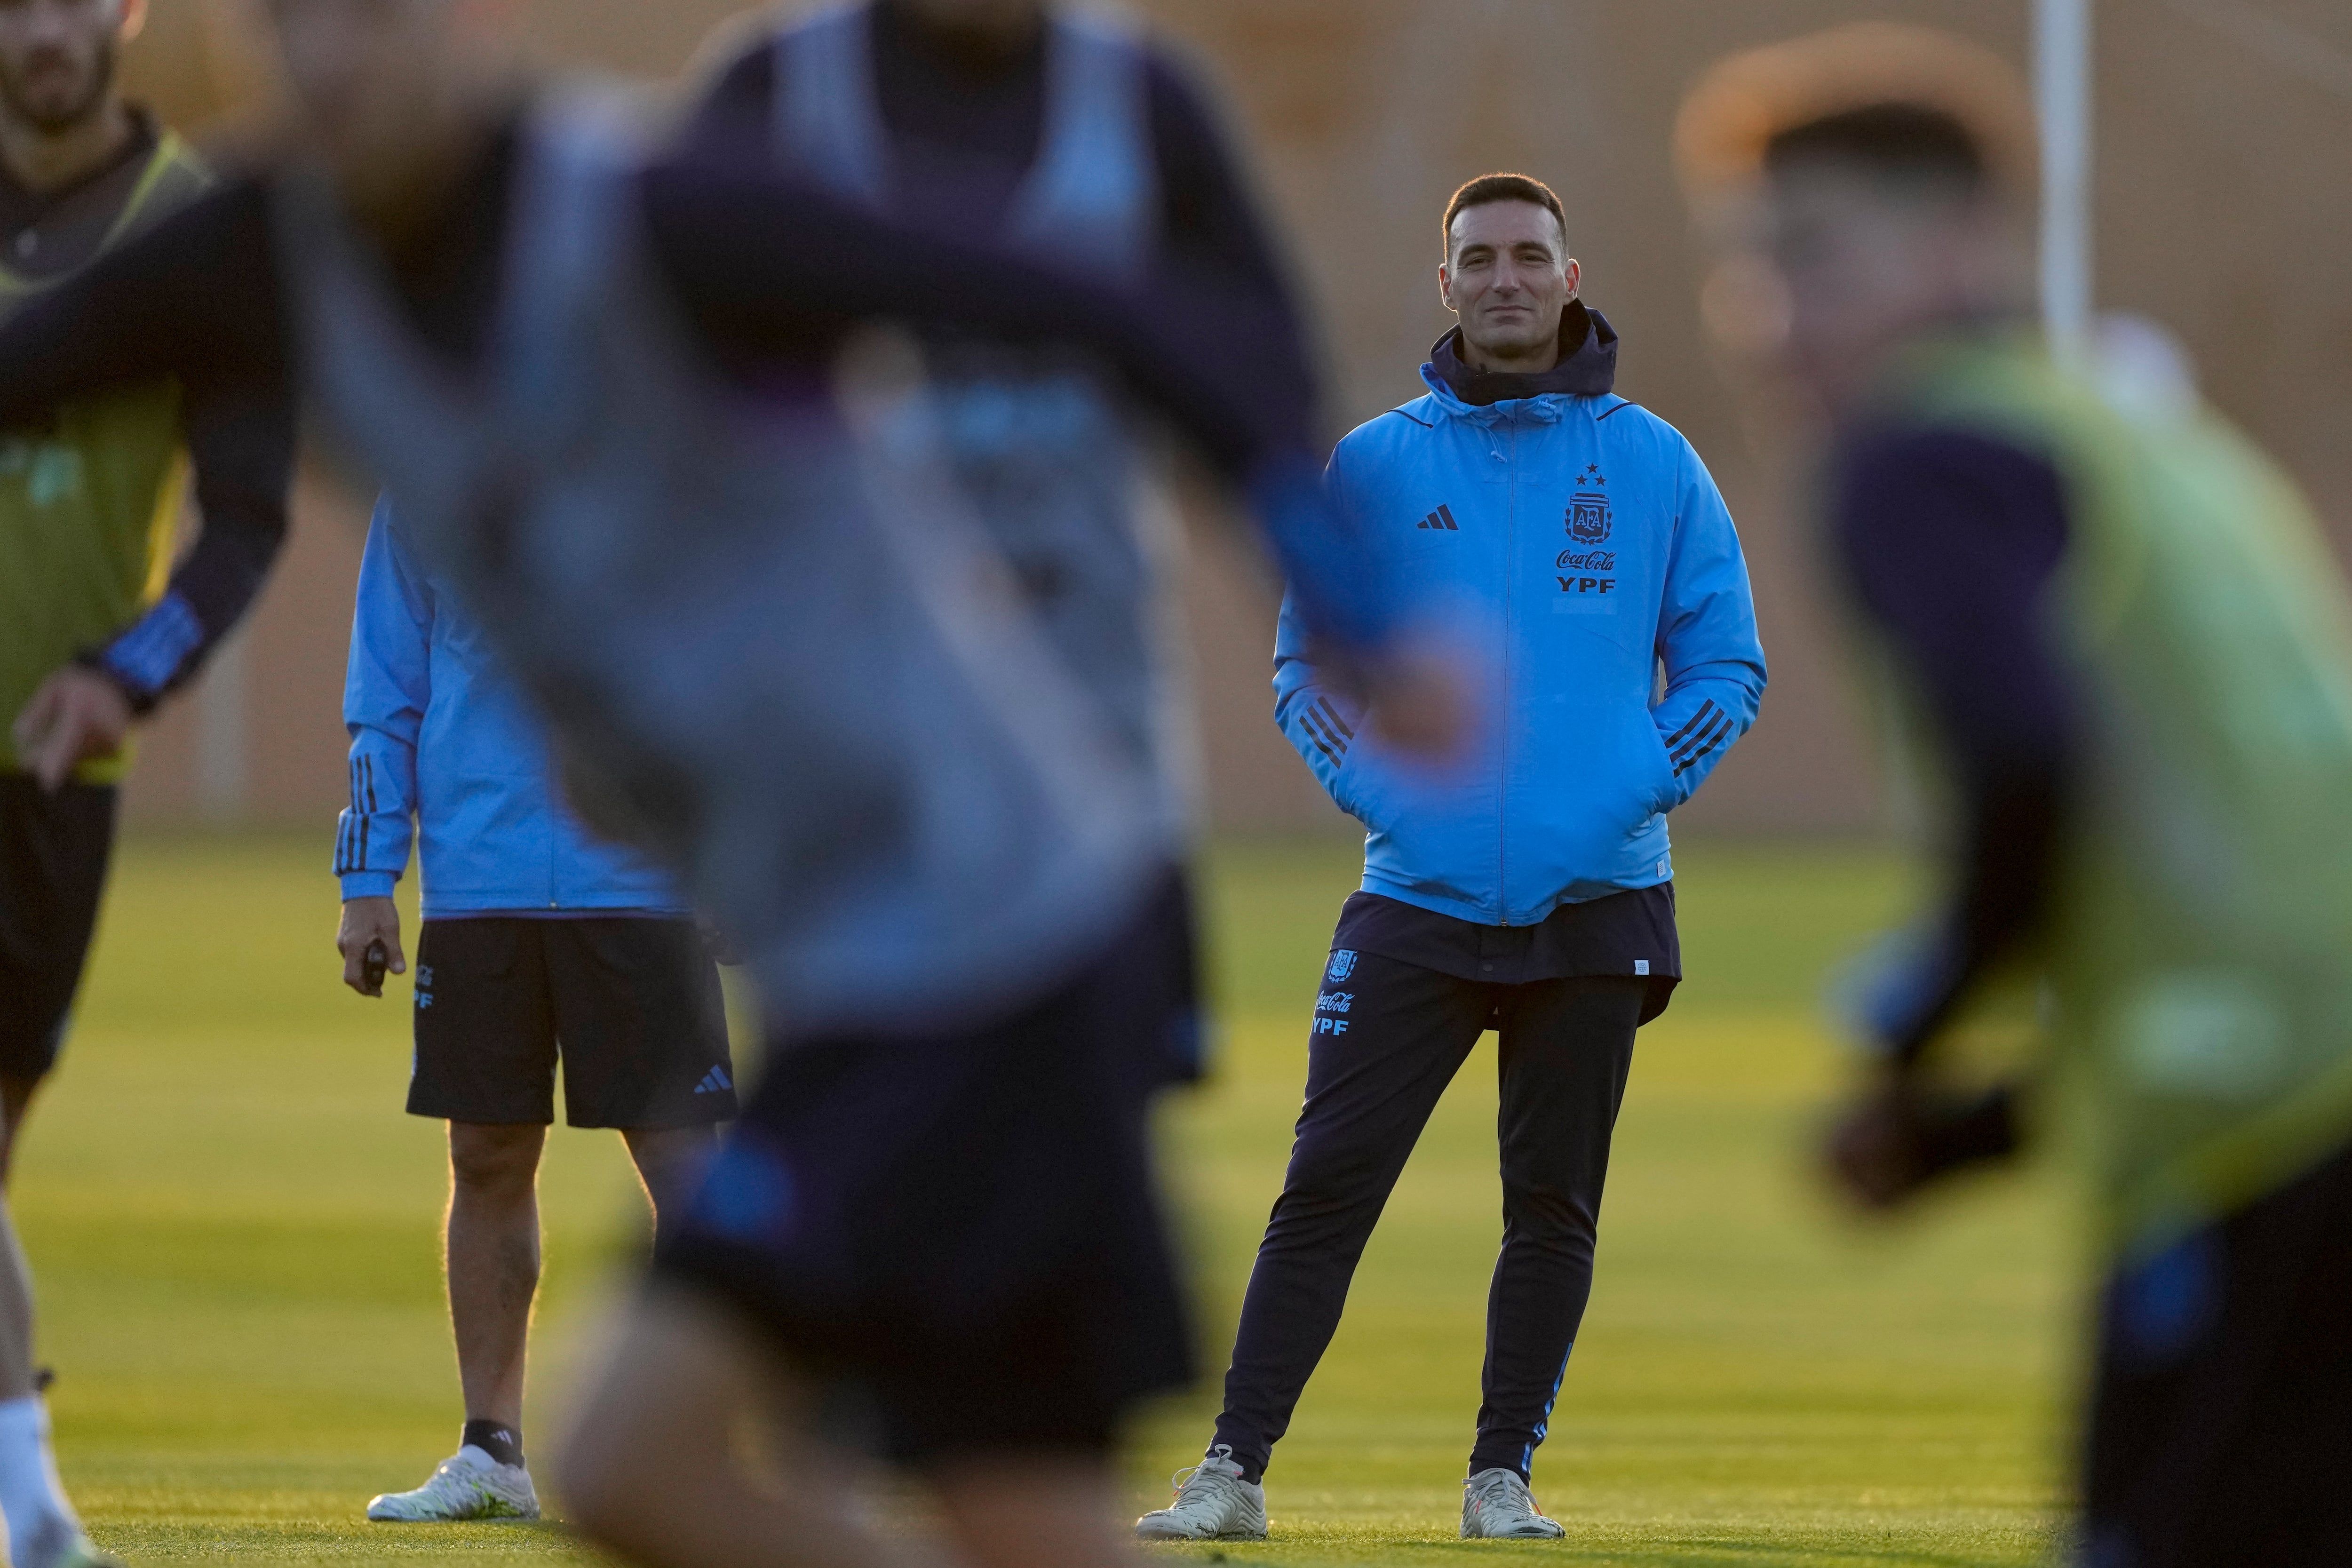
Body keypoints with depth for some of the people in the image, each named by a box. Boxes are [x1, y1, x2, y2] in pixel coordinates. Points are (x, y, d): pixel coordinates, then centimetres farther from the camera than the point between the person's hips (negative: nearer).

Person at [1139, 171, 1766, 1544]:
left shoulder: (1652, 464, 5)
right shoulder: (1374, 467, 6)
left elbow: (1727, 664, 8)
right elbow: (1306, 664, 11)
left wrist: (1645, 785, -6)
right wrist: (1370, 783, -5)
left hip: (1595, 904, 0)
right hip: (1419, 902, 0)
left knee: (1554, 1207, 5)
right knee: (1328, 1185, -7)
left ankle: (1505, 1473, 14)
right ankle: (1236, 1469, -6)